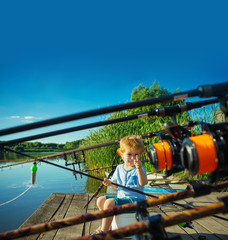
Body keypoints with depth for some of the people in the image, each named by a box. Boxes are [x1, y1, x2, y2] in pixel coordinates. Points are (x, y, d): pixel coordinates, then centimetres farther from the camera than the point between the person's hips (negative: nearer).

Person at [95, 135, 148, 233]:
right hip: (120, 197, 8)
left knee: (109, 203, -24)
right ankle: (107, 223, 26)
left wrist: (139, 168, -47)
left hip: (135, 200, -8)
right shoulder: (119, 168, 7)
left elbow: (143, 183, -32)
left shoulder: (140, 169, -12)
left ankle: (103, 232, -7)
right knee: (100, 200, 6)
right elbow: (115, 186, 13)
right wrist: (110, 183, -10)